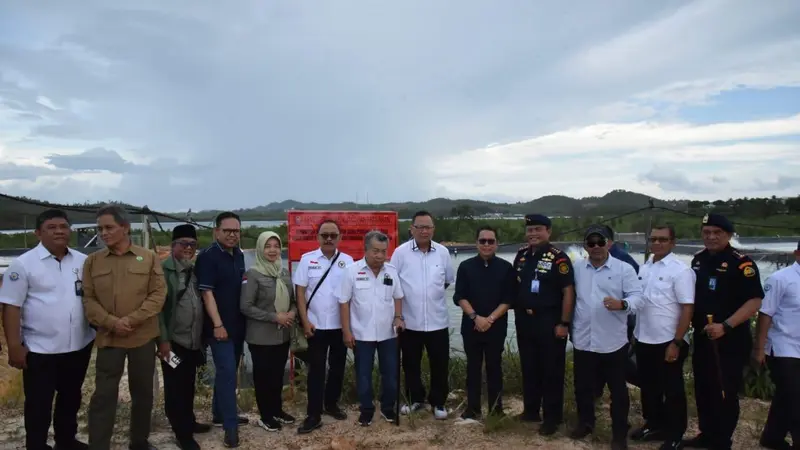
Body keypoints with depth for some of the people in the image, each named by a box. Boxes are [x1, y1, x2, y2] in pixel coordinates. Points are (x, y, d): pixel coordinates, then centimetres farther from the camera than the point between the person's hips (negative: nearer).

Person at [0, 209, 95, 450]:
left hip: (80, 345, 4)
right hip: (40, 349, -4)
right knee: (39, 403, 9)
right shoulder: (23, 264, -9)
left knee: (71, 397, 19)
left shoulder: (83, 261, 2)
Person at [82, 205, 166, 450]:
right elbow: (88, 299, 0)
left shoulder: (149, 258, 0)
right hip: (108, 338, 0)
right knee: (103, 396, 1)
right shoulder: (92, 261, 4)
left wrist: (132, 320, -16)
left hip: (143, 337, 0)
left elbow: (158, 294, -5)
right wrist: (112, 322, -15)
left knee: (143, 392, 12)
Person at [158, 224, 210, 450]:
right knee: (175, 388, 4)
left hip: (193, 340, 6)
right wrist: (163, 339, -16)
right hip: (173, 341, -6)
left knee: (188, 386, 18)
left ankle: (189, 422, 34)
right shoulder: (163, 270, -10)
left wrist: (201, 337, 12)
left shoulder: (195, 270, 10)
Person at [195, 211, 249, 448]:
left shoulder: (239, 255, 9)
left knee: (227, 371, 17)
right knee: (227, 372, -7)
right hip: (220, 326, -7)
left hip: (238, 324, 7)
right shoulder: (207, 257, -13)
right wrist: (217, 324, -20)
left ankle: (220, 414, 31)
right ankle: (230, 425, -1)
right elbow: (207, 293, -17)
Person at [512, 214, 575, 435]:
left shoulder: (558, 257, -12)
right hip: (524, 320, 6)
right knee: (529, 367, 15)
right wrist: (517, 313, 12)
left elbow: (568, 291, -13)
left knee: (551, 370, 5)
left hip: (549, 322, -6)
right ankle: (530, 410, 30)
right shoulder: (521, 255, 6)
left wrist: (564, 323, -15)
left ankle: (552, 417, 17)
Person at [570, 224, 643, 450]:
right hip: (583, 340, 3)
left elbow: (637, 296, -12)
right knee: (582, 385, 16)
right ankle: (585, 423, 36)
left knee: (617, 389, 7)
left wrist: (622, 304, -31)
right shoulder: (577, 268, 5)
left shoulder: (624, 269, -5)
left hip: (613, 341, -3)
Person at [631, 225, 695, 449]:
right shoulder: (644, 268, 7)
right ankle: (654, 424, 35)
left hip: (668, 342, -6)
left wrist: (676, 343, -17)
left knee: (672, 390, 9)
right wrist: (636, 333, 11)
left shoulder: (681, 270, -13)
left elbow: (687, 309, -15)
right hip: (644, 339, 6)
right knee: (648, 386, 18)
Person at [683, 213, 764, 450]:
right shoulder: (698, 260, 6)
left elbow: (754, 301, -18)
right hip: (702, 338, 6)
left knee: (725, 393, 4)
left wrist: (725, 326, -24)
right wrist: (692, 322, 8)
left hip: (731, 340, -6)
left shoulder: (741, 262, -14)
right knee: (703, 389, 15)